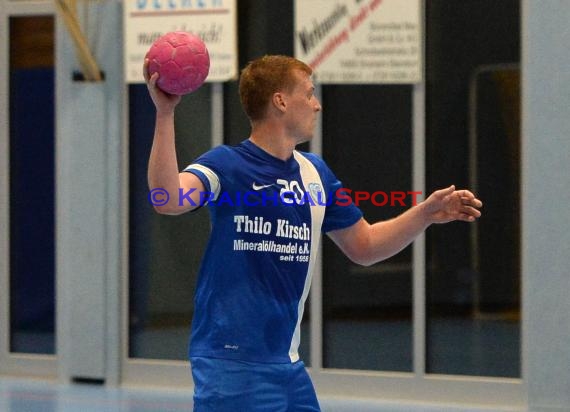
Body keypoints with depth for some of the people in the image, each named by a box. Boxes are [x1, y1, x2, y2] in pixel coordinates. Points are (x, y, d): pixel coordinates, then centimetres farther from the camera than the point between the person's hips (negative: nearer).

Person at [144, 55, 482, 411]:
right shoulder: (226, 165, -10)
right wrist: (165, 115, -37)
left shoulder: (315, 172, 12)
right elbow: (168, 200, -30)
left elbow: (364, 247, 22)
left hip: (288, 364, 8)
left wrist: (426, 214, 10)